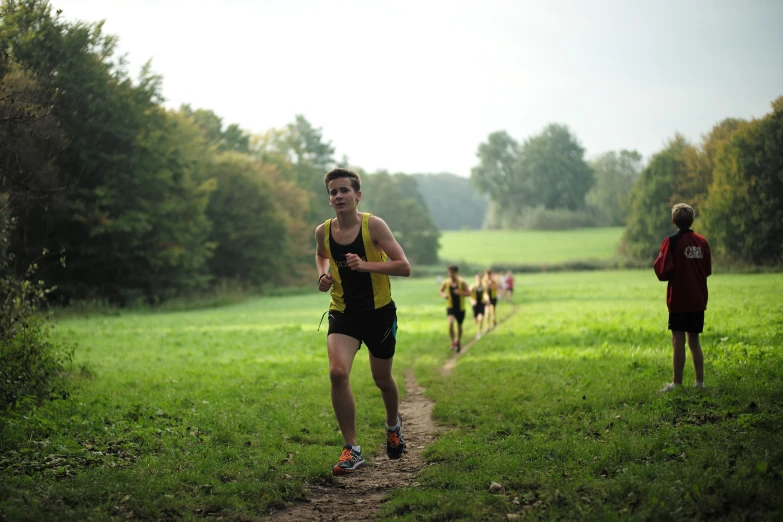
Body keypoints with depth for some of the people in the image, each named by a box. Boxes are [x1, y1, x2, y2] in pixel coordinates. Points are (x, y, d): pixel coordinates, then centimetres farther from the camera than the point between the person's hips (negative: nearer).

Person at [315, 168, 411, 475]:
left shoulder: (373, 225, -15)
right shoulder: (323, 231, -4)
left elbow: (404, 267, -18)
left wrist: (365, 265, -29)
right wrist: (323, 274, 0)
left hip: (379, 312, -1)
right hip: (342, 312, 2)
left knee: (382, 379, 14)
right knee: (337, 373, -21)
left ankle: (393, 425, 49)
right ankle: (352, 450, -12)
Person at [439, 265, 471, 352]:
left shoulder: (462, 282, -10)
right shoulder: (446, 282, -5)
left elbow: (469, 293, -8)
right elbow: (441, 291, 12)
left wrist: (460, 293, -26)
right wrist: (443, 295, -11)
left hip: (460, 308, 0)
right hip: (450, 307, 0)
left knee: (459, 326, 13)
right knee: (451, 322, -26)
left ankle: (459, 341, 39)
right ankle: (453, 341, -12)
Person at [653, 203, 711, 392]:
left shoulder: (672, 242, -12)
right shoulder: (702, 242, 4)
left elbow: (663, 273, -15)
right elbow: (707, 270, 13)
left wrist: (657, 262, 4)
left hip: (679, 300, -5)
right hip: (698, 300, 5)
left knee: (678, 341, -3)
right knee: (694, 340, 13)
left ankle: (677, 383, -3)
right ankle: (700, 382, 13)